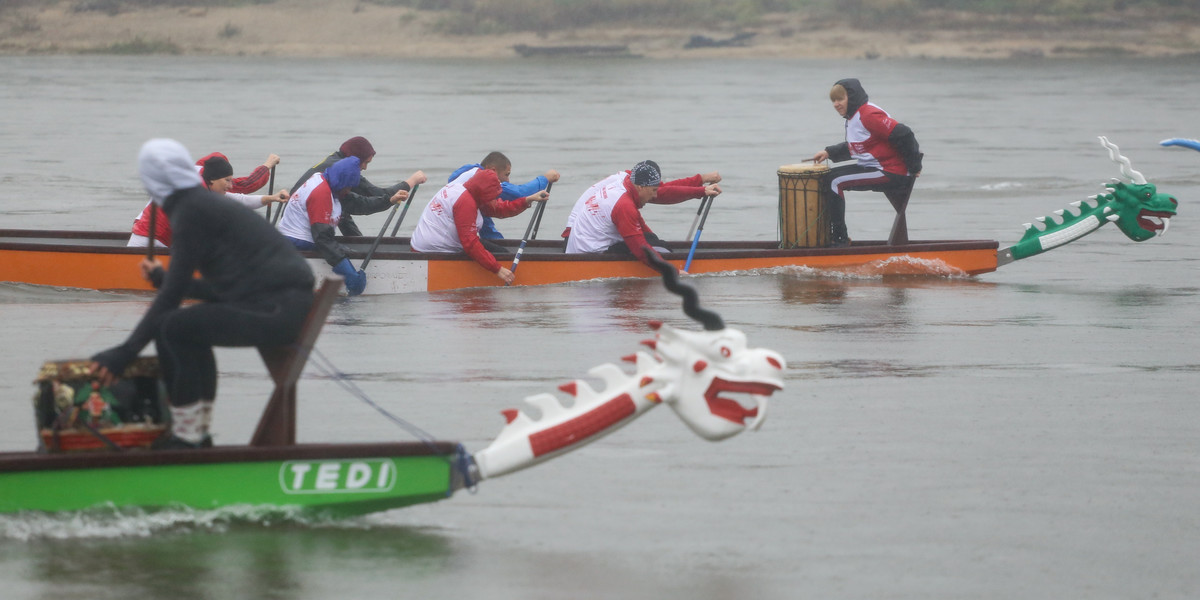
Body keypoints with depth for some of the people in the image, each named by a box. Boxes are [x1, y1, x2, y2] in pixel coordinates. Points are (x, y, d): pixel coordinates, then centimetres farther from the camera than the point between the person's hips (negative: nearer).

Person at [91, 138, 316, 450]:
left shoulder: (190, 212, -9)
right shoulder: (206, 203, 18)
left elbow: (172, 295, -12)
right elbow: (219, 288, 23)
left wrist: (124, 353, -10)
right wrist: (162, 278, 39)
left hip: (276, 310, -10)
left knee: (173, 327, -12)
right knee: (190, 325, 21)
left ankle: (185, 439, -6)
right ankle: (198, 433, 21)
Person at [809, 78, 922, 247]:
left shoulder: (869, 116, -20)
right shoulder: (854, 117, 13)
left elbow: (903, 135, -25)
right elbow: (853, 147, 26)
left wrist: (914, 166, -20)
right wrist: (829, 153, 11)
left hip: (892, 173, -11)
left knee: (834, 182, -17)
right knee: (829, 176, 17)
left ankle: (840, 238, -14)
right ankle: (828, 232, 18)